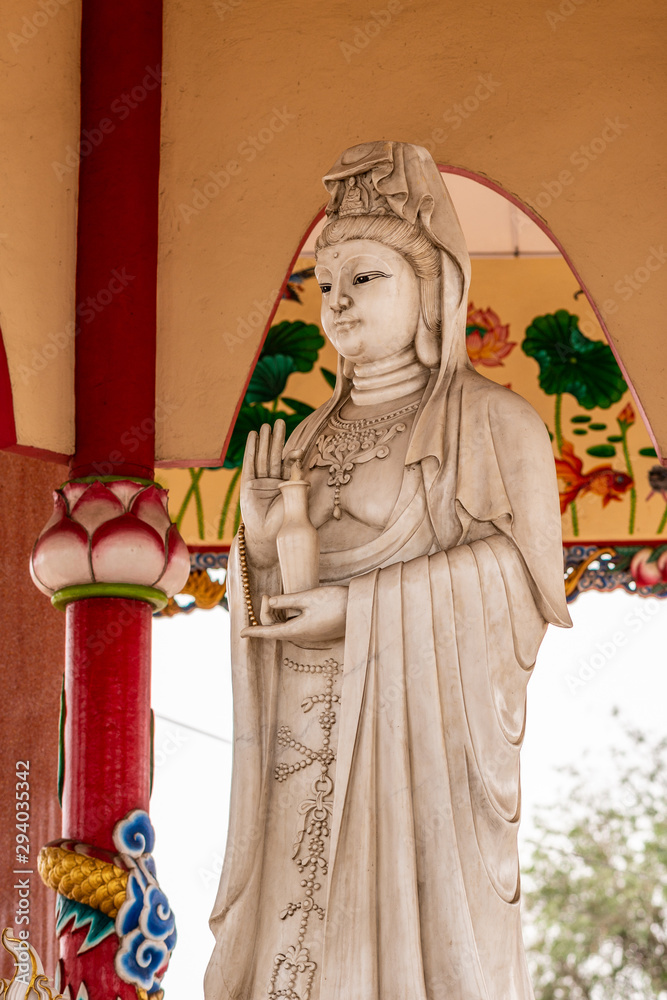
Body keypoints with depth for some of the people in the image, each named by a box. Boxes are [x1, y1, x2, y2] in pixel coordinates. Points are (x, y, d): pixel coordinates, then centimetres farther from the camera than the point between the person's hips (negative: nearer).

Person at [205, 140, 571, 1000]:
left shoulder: (490, 422, -2)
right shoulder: (315, 437, 16)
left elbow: (524, 567, -13)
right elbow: (281, 592, 16)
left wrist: (361, 610, -17)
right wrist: (265, 541, -7)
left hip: (418, 727, -5)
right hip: (310, 736, 5)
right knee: (302, 930, 2)